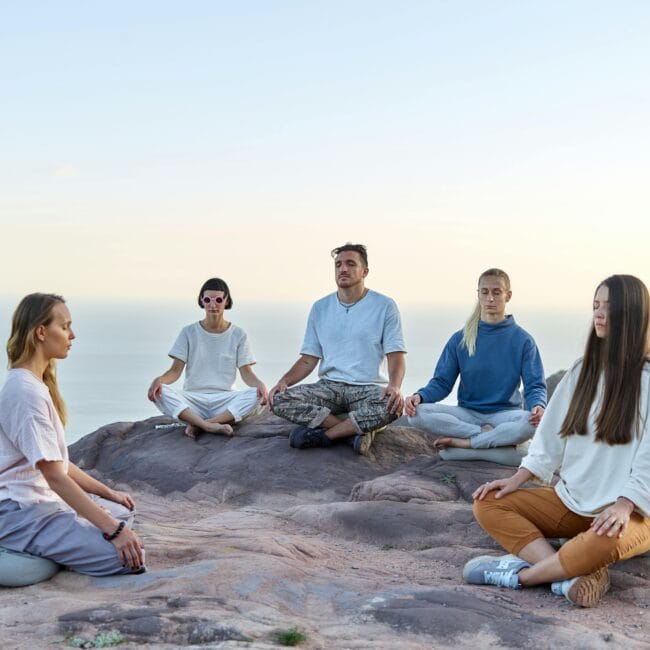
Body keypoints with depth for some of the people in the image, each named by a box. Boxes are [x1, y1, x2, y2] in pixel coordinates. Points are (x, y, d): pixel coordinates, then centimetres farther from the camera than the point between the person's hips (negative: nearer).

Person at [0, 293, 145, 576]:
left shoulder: (37, 384, 13)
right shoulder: (26, 391, -20)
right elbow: (55, 475, -23)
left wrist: (108, 493, 15)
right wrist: (114, 530, -25)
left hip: (42, 500, 11)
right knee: (129, 558, -22)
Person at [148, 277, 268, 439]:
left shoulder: (238, 335, 8)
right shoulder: (189, 332, 7)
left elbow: (247, 373, 2)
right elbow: (175, 370, 2)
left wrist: (259, 383, -23)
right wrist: (159, 379, -22)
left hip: (224, 399, 0)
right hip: (193, 398, 0)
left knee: (256, 394, -30)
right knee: (160, 392, -28)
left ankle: (197, 424, -32)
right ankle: (210, 426, -40)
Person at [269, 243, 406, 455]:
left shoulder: (384, 306, 1)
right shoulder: (320, 308, 11)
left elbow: (395, 356, -6)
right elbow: (308, 359, 10)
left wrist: (394, 386, -28)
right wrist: (285, 380, -10)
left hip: (369, 388, -3)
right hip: (329, 387, 3)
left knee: (393, 406, -38)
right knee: (279, 400, -23)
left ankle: (321, 433, -21)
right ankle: (357, 431, -20)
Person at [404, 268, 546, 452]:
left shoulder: (522, 340, 2)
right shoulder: (460, 339, 7)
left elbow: (535, 386, -2)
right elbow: (442, 382, 4)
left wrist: (538, 406, -26)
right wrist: (420, 396, -18)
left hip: (505, 413, -1)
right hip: (467, 413, 2)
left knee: (533, 422, -37)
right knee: (416, 413, -25)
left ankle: (464, 442, -25)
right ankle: (487, 434, -22)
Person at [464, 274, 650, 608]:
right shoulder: (582, 371, 11)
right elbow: (551, 435, 11)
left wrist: (623, 506, -25)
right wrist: (517, 479, 1)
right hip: (571, 502, 7)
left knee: (605, 541, -41)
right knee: (488, 504, -11)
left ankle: (521, 573, -20)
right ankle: (573, 576, -28)